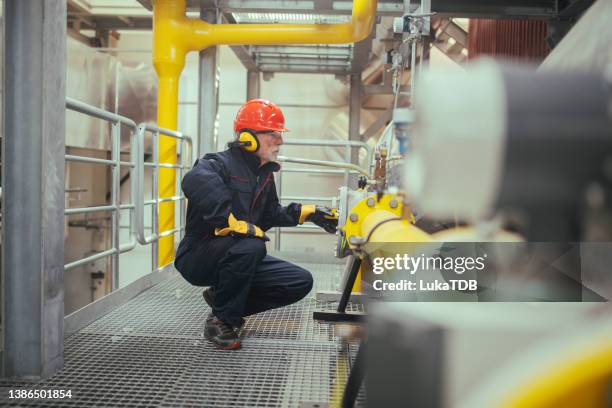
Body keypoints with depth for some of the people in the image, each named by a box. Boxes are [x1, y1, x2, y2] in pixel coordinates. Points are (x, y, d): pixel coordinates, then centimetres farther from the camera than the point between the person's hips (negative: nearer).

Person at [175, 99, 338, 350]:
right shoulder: (220, 163, -18)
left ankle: (222, 297, 8)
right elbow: (196, 182, -42)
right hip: (198, 256, -8)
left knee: (301, 282, -1)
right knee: (250, 246, -39)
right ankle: (220, 321, -17)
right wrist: (236, 223, -44)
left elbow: (271, 214, 24)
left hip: (237, 257, 8)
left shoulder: (264, 174, 11)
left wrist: (309, 213, 14)